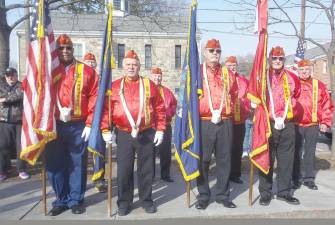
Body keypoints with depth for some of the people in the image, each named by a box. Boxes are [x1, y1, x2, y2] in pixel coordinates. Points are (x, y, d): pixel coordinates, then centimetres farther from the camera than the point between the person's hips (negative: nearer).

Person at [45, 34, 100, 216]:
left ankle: (76, 200, 20)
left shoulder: (87, 71, 3)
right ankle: (61, 200, 24)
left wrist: (89, 123, -7)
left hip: (78, 126, -2)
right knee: (54, 164, 8)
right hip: (54, 126, 2)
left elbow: (94, 97, -2)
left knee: (77, 164, 7)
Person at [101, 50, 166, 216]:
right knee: (124, 170, 5)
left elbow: (159, 108, 4)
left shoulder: (149, 85, 3)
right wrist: (106, 130, -5)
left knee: (146, 169, 9)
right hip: (124, 135, 0)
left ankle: (146, 200, 23)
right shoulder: (114, 86, 3)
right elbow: (105, 109, 3)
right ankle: (124, 202, 20)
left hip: (147, 134, 0)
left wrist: (160, 129, -1)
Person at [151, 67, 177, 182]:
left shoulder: (167, 91, 12)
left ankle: (165, 175, 16)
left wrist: (169, 113, -7)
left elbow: (174, 104, 10)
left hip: (166, 126, 3)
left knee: (166, 151, 6)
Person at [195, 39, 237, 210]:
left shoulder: (228, 74, 12)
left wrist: (224, 112, 1)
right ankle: (203, 196, 14)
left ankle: (223, 195, 20)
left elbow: (233, 97, 16)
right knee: (202, 161, 2)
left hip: (225, 123, 3)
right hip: (203, 123, -3)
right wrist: (210, 112, -6)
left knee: (224, 160, 8)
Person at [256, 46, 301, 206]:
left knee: (286, 160, 9)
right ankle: (265, 193, 12)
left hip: (287, 126, 3)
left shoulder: (292, 78, 8)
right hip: (267, 125, -3)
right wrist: (270, 118, 0)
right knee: (266, 160, 3)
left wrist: (285, 117, 12)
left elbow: (297, 99, 19)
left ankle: (284, 191, 21)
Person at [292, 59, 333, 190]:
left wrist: (325, 122, 2)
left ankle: (309, 178, 20)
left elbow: (327, 105, 7)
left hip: (313, 125, 1)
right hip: (295, 125, -1)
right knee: (297, 152, 6)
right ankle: (296, 179, 15)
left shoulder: (319, 86, 5)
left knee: (310, 152, 9)